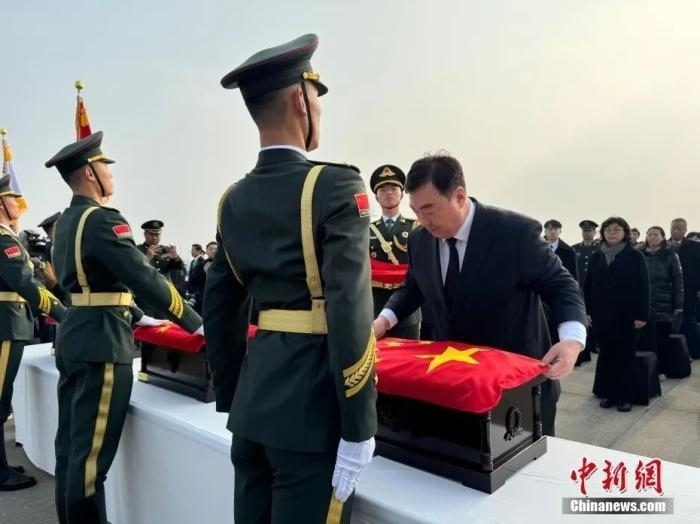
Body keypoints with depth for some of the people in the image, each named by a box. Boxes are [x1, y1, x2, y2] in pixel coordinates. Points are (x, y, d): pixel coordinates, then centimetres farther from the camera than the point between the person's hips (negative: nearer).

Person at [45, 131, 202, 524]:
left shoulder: (67, 222, 14)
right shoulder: (102, 220, -16)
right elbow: (145, 278, -22)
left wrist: (138, 318, 22)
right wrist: (196, 324, -16)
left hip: (75, 337, 10)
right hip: (102, 343, -10)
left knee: (71, 445, 17)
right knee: (90, 454, -1)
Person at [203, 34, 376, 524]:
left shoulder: (234, 199, 8)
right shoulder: (336, 186, -13)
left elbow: (219, 310, 12)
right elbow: (350, 311, -19)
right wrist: (358, 427, -12)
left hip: (254, 401, 7)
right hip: (311, 405, -7)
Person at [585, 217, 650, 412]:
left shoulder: (635, 256, -2)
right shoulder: (595, 257, 6)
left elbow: (643, 287, -5)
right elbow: (588, 286, 7)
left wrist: (642, 315, -11)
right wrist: (588, 311, 2)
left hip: (627, 315, -2)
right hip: (602, 315, 3)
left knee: (625, 355, 6)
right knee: (606, 354, 8)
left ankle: (625, 396, 14)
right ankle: (607, 393, 17)